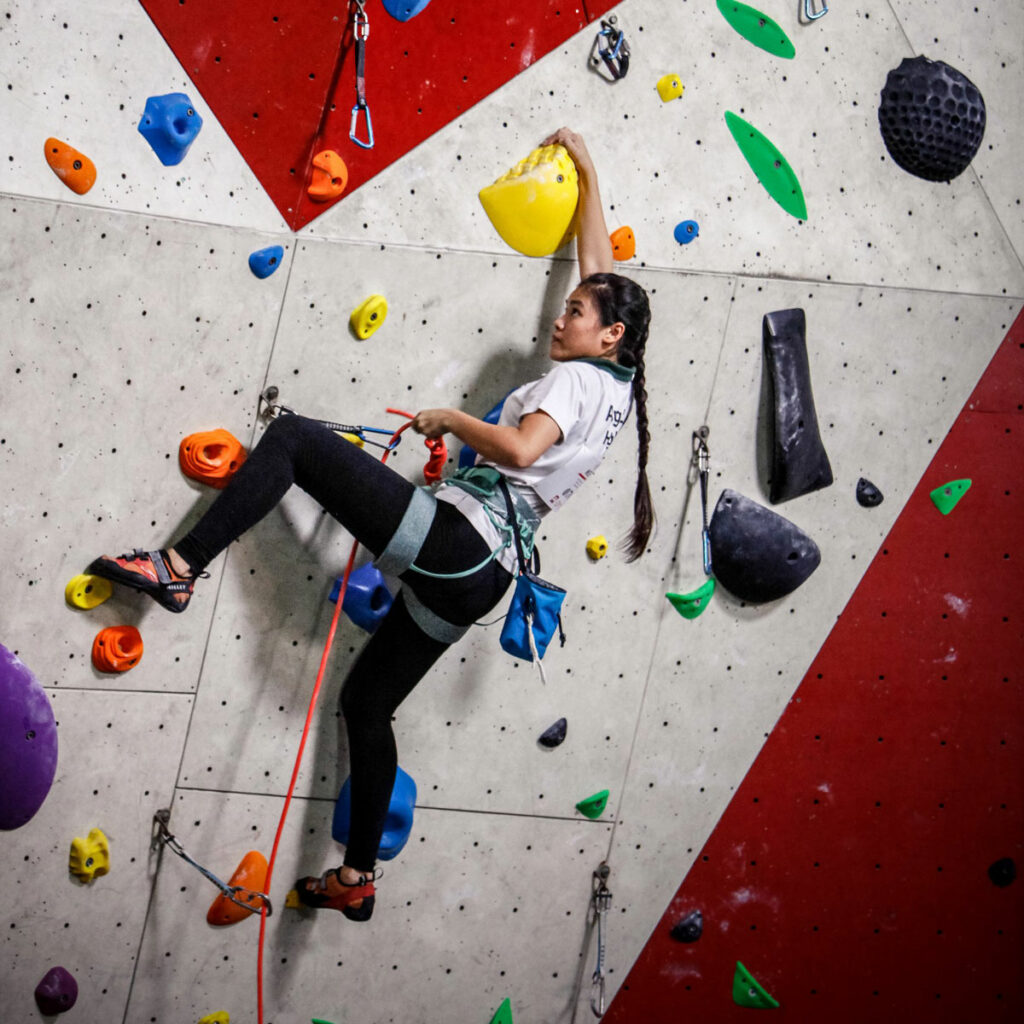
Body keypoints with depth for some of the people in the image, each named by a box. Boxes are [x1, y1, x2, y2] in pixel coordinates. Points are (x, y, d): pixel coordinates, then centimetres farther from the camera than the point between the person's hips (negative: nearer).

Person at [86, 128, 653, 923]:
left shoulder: (574, 379, -7)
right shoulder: (617, 385, 17)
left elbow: (519, 447, -29)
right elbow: (602, 269, 29)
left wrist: (451, 418, -12)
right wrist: (586, 172, 36)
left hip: (448, 538, -9)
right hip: (483, 576, 9)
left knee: (293, 437, -6)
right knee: (367, 701, 20)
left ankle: (180, 567, -11)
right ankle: (358, 877, 25)